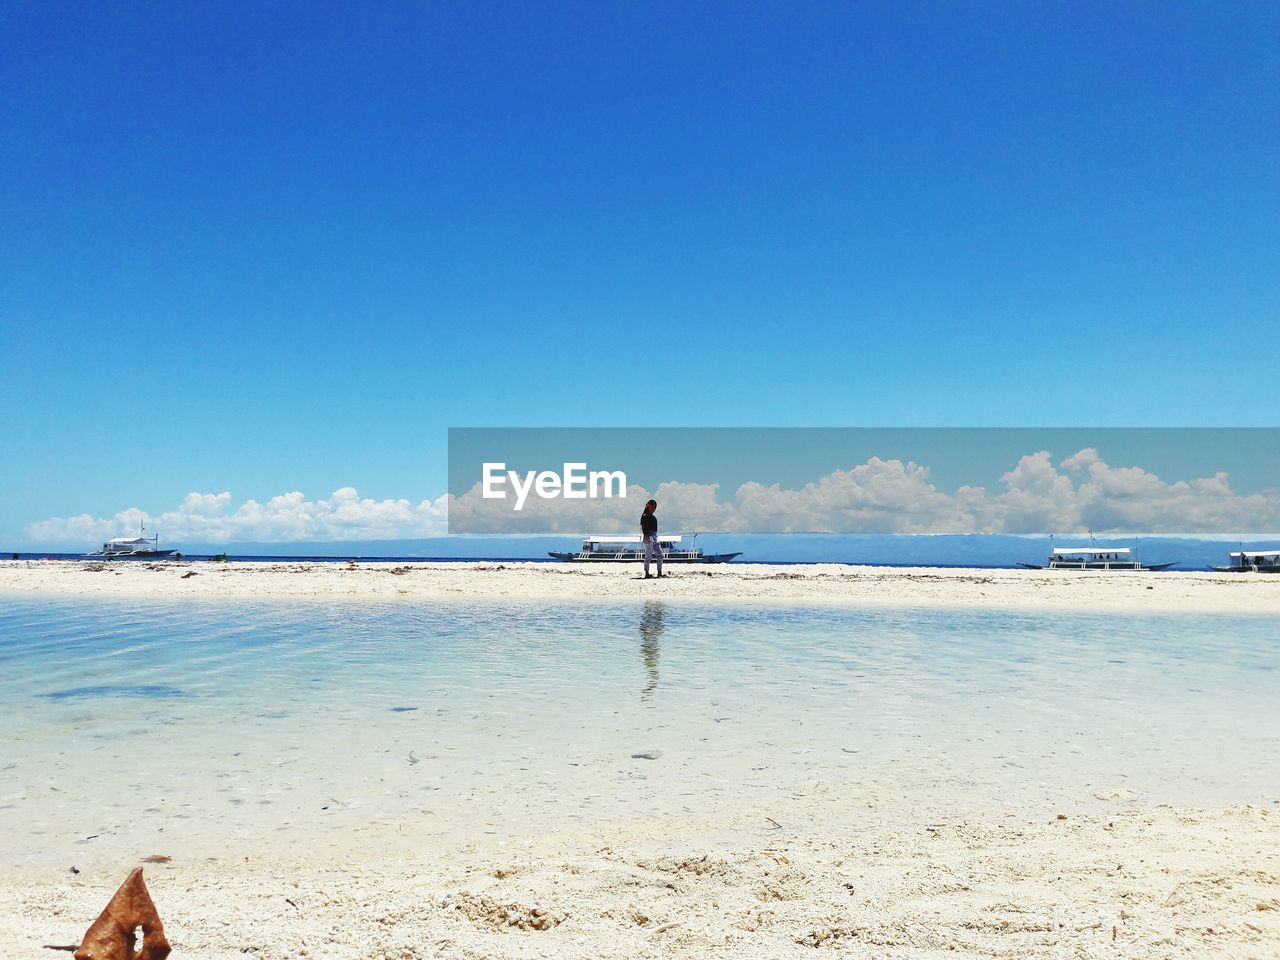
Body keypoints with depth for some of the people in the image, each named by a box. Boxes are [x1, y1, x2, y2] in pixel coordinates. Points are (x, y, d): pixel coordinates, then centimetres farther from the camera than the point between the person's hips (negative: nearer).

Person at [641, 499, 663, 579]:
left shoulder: (653, 516, 17)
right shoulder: (644, 516, -8)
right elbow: (643, 528, -15)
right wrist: (646, 536, -28)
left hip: (655, 536, 9)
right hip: (648, 536, -9)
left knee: (660, 555, 6)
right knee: (648, 556, -7)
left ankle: (660, 573, 11)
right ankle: (646, 574, -2)